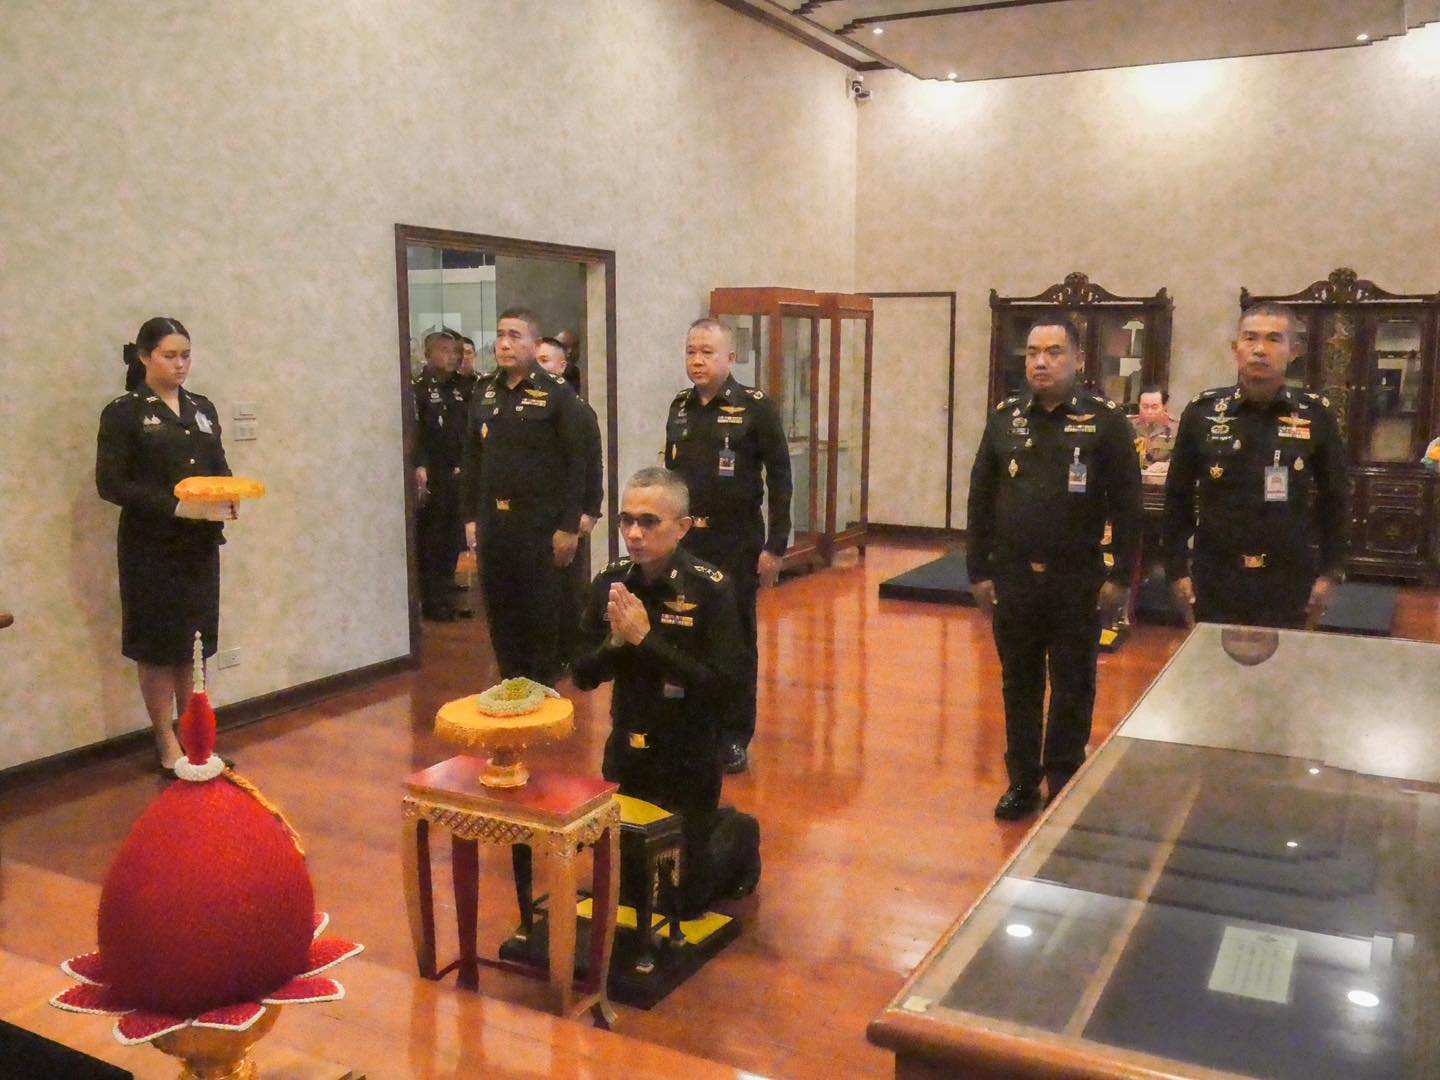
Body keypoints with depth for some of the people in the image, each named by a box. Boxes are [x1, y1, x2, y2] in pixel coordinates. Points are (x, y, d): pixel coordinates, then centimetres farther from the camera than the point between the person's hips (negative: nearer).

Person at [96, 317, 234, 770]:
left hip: (200, 542, 5)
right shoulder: (123, 412, -7)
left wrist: (228, 497, -8)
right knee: (158, 643, 3)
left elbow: (220, 468, 15)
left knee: (195, 639, 12)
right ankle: (167, 743, 14)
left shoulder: (202, 408, 10)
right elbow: (110, 483, -13)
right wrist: (174, 506, -23)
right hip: (150, 546, -5)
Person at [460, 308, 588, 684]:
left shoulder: (558, 394, -7)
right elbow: (471, 459, 13)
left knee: (542, 612, 4)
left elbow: (575, 464, -10)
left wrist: (569, 526, -13)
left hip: (540, 525, -5)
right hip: (493, 524, 5)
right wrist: (470, 517, 8)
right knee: (499, 611, 11)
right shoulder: (484, 393, 10)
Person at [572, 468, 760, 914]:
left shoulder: (710, 589, -19)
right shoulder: (610, 582, -5)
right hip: (626, 755, 5)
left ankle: (737, 835, 34)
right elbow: (584, 676, -1)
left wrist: (646, 639, -27)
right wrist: (616, 641, -22)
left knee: (683, 898, 7)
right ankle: (711, 826, 42)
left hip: (689, 760, -4)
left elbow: (726, 686, -25)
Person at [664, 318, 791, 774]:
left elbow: (780, 479, -9)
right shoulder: (679, 407, 7)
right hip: (683, 542, 4)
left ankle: (735, 738, 18)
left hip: (736, 545, -4)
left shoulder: (756, 408, -8)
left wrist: (775, 546, -12)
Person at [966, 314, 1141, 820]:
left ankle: (1065, 785, 23)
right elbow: (980, 499, 6)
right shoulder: (1004, 417, 4)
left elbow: (1126, 505, -5)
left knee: (1073, 689, 9)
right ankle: (1022, 782, 25)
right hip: (1013, 578, 3)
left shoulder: (1105, 420, -5)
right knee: (1019, 685, 12)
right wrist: (979, 571, 3)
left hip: (1077, 582, -3)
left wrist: (1120, 577, -8)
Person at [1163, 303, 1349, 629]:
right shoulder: (1202, 412, -2)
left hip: (1289, 581, 0)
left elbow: (1334, 499, 6)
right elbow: (1178, 496, 3)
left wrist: (1330, 573, 2)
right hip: (1215, 579, 0)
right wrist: (1177, 569, 0)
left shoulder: (1315, 415, -2)